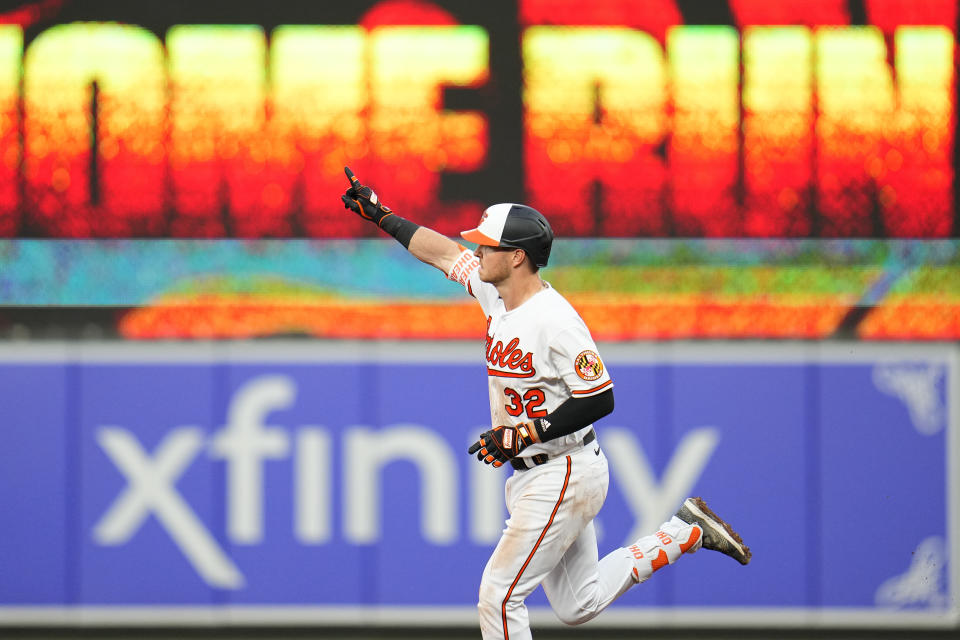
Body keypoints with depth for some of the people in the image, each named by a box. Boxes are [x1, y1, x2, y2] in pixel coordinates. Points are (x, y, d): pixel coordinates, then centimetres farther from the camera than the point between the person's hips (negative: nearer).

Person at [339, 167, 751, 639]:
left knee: (499, 595, -9)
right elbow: (443, 251, 18)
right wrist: (379, 215, 21)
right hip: (533, 476, 10)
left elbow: (600, 399, -24)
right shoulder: (495, 294, 3)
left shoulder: (555, 320, -23)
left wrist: (522, 436, -25)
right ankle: (685, 532, 22)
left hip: (565, 475, -10)